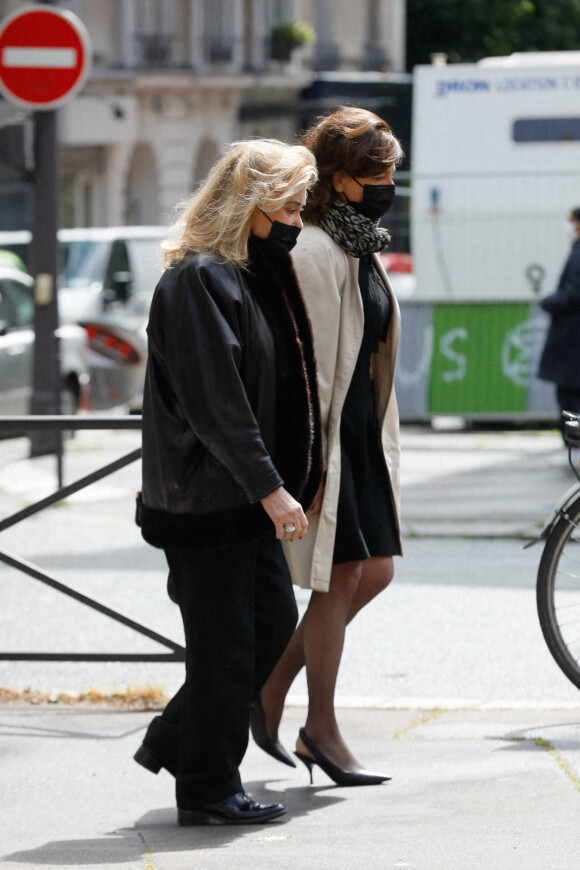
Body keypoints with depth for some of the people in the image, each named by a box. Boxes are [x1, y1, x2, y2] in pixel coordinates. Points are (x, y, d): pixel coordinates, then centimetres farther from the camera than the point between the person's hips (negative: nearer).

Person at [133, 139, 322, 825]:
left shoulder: (256, 273, 14)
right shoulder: (200, 279, -17)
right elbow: (215, 401, -22)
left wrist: (293, 478, 14)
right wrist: (270, 488, -22)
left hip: (246, 496, 10)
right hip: (209, 496, -10)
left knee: (273, 618, 15)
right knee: (224, 642, -3)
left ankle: (175, 739, 25)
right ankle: (207, 789, 7)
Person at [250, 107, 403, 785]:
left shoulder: (361, 248, 14)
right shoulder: (314, 252, -16)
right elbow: (309, 366, -19)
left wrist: (380, 435, 20)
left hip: (361, 433, 9)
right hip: (324, 435, -9)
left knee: (375, 571, 8)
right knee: (340, 577, -4)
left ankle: (273, 685, 19)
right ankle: (321, 726, 7)